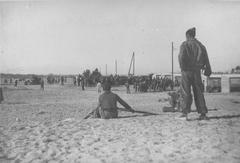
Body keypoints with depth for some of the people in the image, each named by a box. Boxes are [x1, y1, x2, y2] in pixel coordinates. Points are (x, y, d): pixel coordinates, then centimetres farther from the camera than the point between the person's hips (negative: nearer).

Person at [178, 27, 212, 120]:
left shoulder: (185, 45, -5)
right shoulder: (200, 45, 10)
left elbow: (182, 57, -15)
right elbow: (206, 59, 9)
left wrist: (182, 67, -3)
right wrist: (208, 70, 13)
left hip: (187, 71, -4)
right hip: (197, 71, 4)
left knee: (185, 92, 0)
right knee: (199, 92, 8)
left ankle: (185, 113, -5)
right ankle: (203, 114, 8)